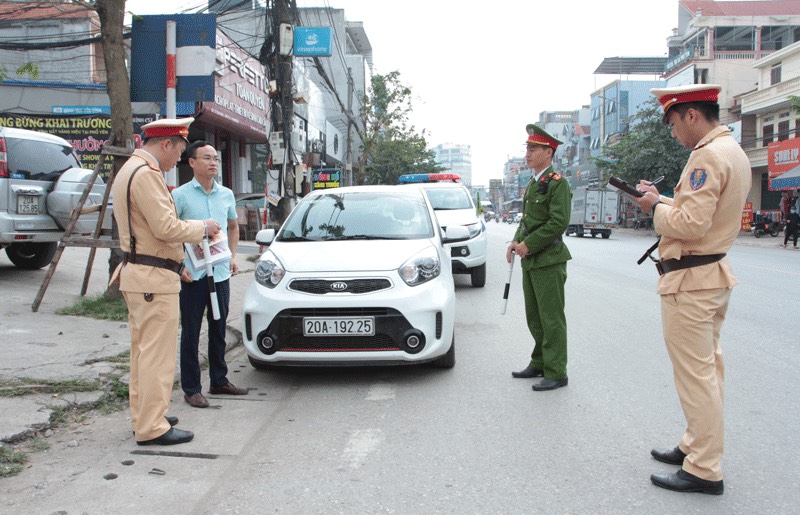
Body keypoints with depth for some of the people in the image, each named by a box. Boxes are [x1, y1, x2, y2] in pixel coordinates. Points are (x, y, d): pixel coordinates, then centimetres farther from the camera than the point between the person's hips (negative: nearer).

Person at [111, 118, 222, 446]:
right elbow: (166, 227, -22)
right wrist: (202, 228, -7)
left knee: (143, 350, 17)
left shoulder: (129, 170, 17)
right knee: (157, 354, -6)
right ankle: (152, 428, 0)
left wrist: (193, 232, 13)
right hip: (154, 277, -11)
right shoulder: (146, 173, -16)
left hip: (137, 273, 11)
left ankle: (143, 415, 27)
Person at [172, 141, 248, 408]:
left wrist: (232, 256, 12)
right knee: (191, 332, 2)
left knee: (219, 329, 15)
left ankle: (219, 380, 28)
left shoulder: (226, 194, 9)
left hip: (221, 273, 5)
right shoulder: (180, 195, -6)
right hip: (192, 275, -5)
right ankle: (191, 389, 10)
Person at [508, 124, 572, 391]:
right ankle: (539, 364, 27)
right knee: (534, 317, 16)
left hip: (548, 261, -9)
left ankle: (556, 373, 3)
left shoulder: (557, 183, -13)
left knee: (551, 319, -3)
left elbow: (559, 223, -20)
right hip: (530, 261, 9)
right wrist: (516, 241, 4)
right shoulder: (532, 184, 15)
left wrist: (528, 244, -17)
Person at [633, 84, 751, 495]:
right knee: (707, 368, 17)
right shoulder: (733, 151, 14)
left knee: (695, 375, -4)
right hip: (715, 274, 11)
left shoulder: (708, 156, -19)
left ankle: (704, 471, 3)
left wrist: (656, 207, -9)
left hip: (690, 281, -11)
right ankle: (697, 446, 29)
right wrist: (663, 200, 10)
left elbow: (690, 224, -25)